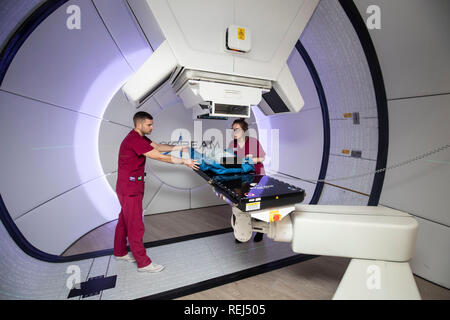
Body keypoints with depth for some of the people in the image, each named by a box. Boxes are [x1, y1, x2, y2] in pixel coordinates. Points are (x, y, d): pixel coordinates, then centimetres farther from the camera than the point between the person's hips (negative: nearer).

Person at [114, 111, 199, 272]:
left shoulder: (139, 138, 10)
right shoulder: (134, 140, -23)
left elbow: (158, 146, 11)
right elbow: (160, 157, -25)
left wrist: (177, 147, 1)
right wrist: (184, 162, -20)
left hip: (130, 187, 11)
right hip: (130, 189, -10)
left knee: (124, 220, 21)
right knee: (135, 226, -2)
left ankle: (120, 252, 38)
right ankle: (143, 262, 10)